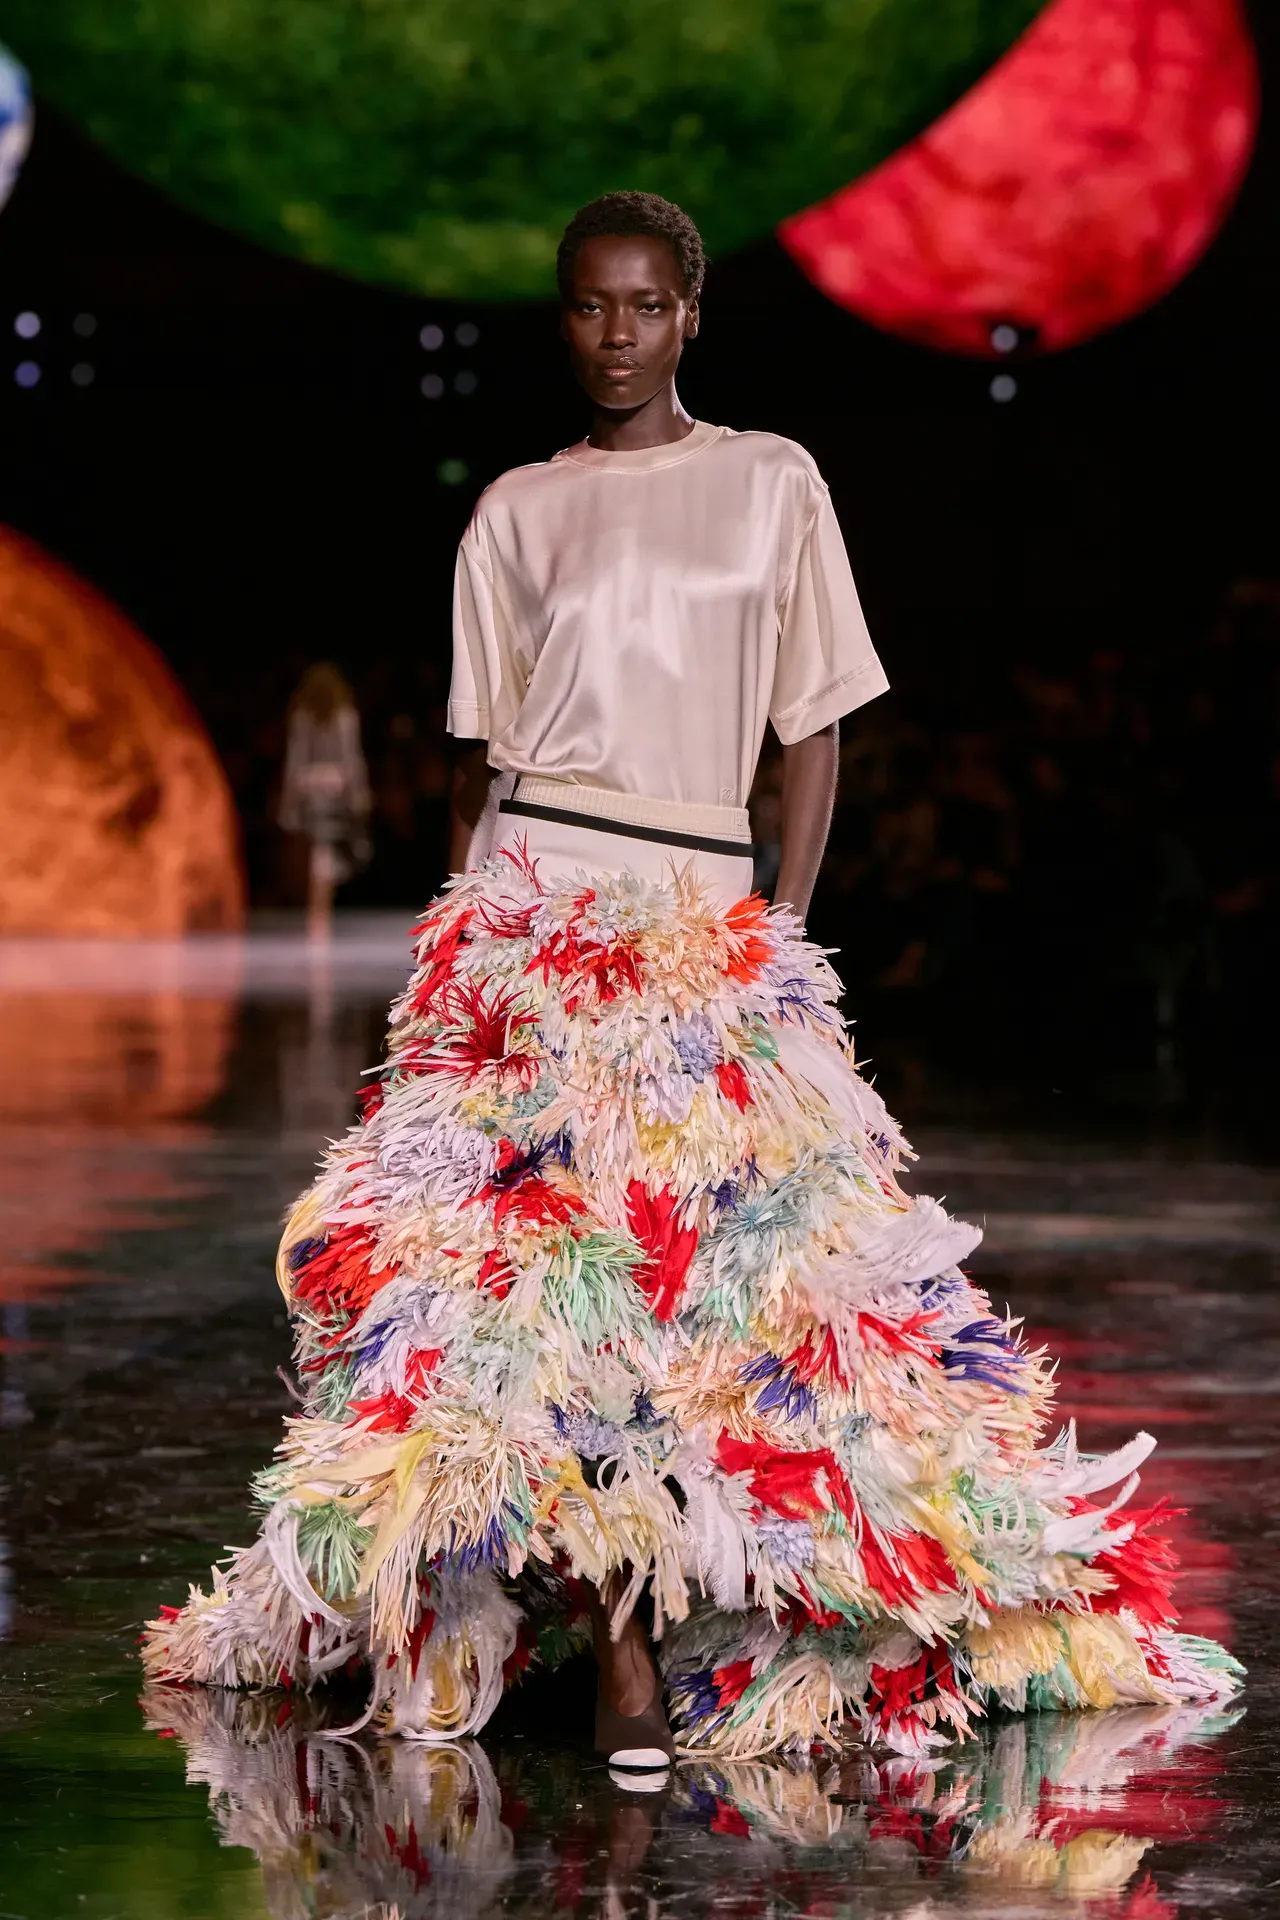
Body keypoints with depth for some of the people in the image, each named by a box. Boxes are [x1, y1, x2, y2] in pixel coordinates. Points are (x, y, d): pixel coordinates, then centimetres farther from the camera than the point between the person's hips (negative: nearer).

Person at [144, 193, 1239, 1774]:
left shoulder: (773, 486, 9)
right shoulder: (517, 512, 12)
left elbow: (816, 728, 9)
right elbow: (478, 753, 14)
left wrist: (787, 927, 0)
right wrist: (463, 932, 7)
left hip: (713, 916, 0)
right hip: (534, 903, 0)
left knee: (719, 1252, -9)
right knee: (547, 1244, -12)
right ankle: (616, 1648, -13)